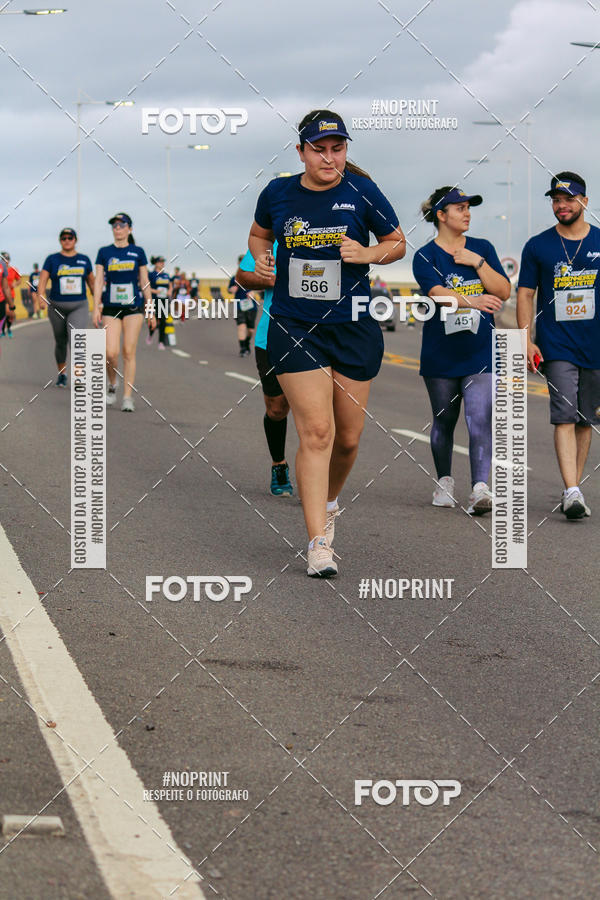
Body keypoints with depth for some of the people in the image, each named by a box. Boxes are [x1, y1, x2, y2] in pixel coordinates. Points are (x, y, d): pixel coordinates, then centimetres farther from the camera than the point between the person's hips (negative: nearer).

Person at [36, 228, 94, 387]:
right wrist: (41, 297, -25)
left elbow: (92, 282, 16)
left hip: (79, 307, -1)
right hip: (57, 307, 1)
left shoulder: (84, 260, 6)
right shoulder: (52, 259, 1)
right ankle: (62, 374, 32)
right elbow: (42, 281, -7)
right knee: (60, 343, 13)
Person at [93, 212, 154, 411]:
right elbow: (98, 281, 2)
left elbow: (145, 282, 8)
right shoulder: (104, 252, 5)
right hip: (110, 308, 0)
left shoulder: (138, 252, 5)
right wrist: (96, 308, -7)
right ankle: (112, 384, 17)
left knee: (129, 352, -3)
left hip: (133, 307, 0)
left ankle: (127, 397, 2)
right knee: (111, 352, -10)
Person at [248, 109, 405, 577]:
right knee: (316, 432, -13)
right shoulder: (278, 193, 1)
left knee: (348, 437, 9)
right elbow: (259, 234, 20)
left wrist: (368, 253, -13)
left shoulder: (361, 192, -3)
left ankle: (329, 502, 41)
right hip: (294, 327, -1)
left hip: (354, 327, 1)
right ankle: (319, 543, -11)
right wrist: (261, 257, -1)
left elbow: (398, 243, 7)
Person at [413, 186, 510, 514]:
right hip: (441, 353, -1)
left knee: (480, 420, -13)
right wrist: (471, 301, -38)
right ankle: (444, 482, 29)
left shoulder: (482, 248, 9)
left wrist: (477, 263, -9)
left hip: (480, 352, 1)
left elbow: (504, 292, 3)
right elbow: (437, 292, -20)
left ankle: (479, 490, -19)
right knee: (444, 420, 11)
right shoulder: (425, 256, -2)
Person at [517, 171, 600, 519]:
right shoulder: (538, 246, 4)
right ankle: (571, 492, -18)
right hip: (556, 346, -2)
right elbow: (525, 295, 6)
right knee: (564, 417, -12)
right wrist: (527, 340, -3)